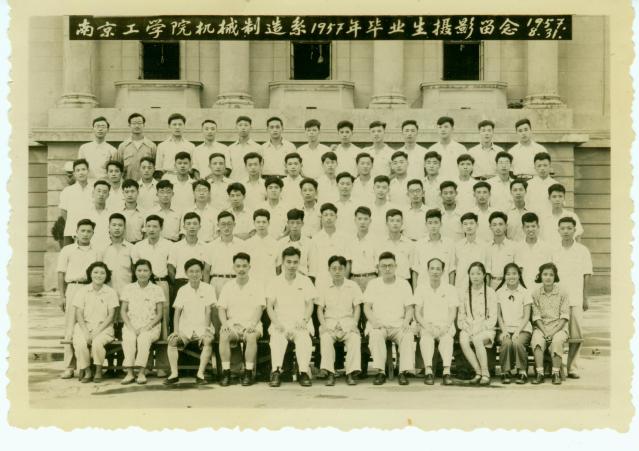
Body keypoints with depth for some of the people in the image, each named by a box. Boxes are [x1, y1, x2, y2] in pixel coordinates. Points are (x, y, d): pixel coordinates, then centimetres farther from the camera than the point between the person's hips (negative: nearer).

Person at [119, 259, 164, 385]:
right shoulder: (128, 288, 13)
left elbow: (159, 314, 4)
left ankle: (141, 372, -33)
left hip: (151, 326, -1)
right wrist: (130, 327, -7)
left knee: (144, 338, -34)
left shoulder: (157, 290, 7)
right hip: (132, 325, 1)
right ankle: (130, 372, -33)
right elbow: (123, 310, 9)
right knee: (129, 337, -32)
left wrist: (147, 327, -11)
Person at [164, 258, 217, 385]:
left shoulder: (208, 289, 1)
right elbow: (177, 312, 6)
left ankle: (200, 374, -26)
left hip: (202, 327, -2)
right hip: (185, 328, 2)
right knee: (172, 340, -25)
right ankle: (174, 374, -18)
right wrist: (176, 331, -8)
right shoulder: (182, 290, 9)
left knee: (208, 340, -33)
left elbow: (208, 312, -4)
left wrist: (205, 330, -14)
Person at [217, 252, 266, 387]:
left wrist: (253, 324, -19)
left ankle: (248, 372, -25)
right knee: (223, 335, -31)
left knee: (251, 336, -35)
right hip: (232, 323, 2)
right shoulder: (228, 287, 15)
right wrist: (225, 323, -12)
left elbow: (259, 308, -1)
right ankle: (226, 372, -24)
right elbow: (221, 308, 8)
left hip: (251, 323, -2)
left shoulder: (257, 286, 8)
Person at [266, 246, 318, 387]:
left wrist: (303, 320, -11)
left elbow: (310, 304, 8)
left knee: (304, 338, -33)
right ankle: (276, 372, -39)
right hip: (280, 323, 0)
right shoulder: (274, 282, 14)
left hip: (300, 324, 0)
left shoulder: (305, 281, 15)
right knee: (277, 338, -34)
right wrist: (276, 323, -13)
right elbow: (269, 306, 5)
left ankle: (304, 373, -36)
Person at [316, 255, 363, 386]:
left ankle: (351, 373, -31)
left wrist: (354, 324, -8)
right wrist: (323, 325, -9)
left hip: (348, 322, 0)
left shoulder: (353, 286, 11)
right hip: (330, 322, 0)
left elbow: (357, 307, 8)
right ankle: (330, 373, -33)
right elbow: (320, 309, 9)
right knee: (325, 338, -33)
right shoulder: (323, 288, 12)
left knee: (355, 338, -32)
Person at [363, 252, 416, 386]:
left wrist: (406, 321, -12)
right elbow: (367, 307, 5)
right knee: (375, 335, -34)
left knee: (408, 335, -32)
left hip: (398, 325, 0)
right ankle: (380, 372, -33)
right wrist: (373, 321, -15)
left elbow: (409, 308, 9)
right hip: (378, 325, 0)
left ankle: (404, 372, -31)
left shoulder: (404, 284, 13)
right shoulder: (373, 284, 12)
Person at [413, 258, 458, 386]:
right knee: (426, 336, -34)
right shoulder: (421, 288, 11)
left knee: (447, 337, -34)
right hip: (426, 325, 0)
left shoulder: (450, 289, 11)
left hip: (445, 326, 0)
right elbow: (417, 313, 3)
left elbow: (452, 313, 2)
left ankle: (447, 371, -45)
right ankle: (428, 371, -45)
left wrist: (444, 327, -17)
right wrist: (426, 326, -16)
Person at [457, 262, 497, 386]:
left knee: (477, 340, -36)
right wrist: (467, 328, -10)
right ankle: (478, 372, -24)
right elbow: (461, 316, 9)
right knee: (463, 341, -32)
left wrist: (479, 328, -15)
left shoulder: (490, 293, 4)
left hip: (485, 329, -2)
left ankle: (485, 374, -27)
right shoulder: (463, 293, 11)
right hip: (468, 328, 2)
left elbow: (493, 318, -1)